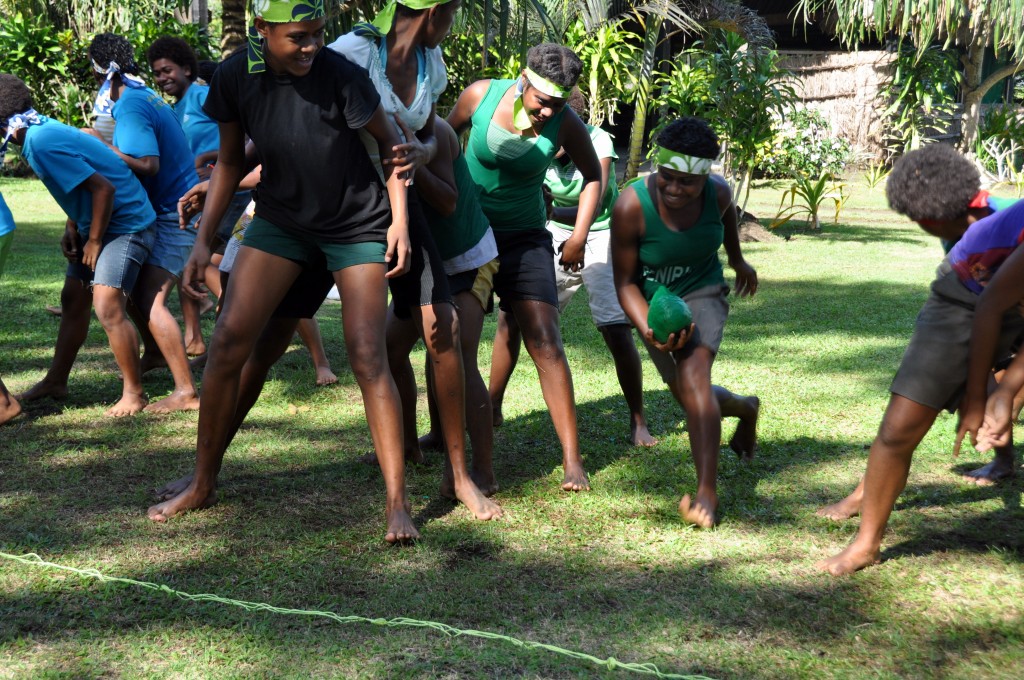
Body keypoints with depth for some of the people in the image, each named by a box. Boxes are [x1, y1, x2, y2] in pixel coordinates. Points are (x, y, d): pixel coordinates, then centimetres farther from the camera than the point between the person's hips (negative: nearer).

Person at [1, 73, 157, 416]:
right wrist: (72, 229, 9)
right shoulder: (43, 129, 5)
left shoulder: (42, 144, -24)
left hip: (125, 224, -11)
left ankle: (134, 392, -4)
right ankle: (55, 381, 28)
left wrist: (94, 241, -16)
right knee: (73, 299, 16)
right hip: (97, 224, 11)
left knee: (107, 308, -17)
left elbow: (103, 188, -26)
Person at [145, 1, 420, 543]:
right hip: (281, 218, 3)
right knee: (227, 341, -6)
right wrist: (203, 241, 0)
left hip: (358, 224, -3)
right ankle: (202, 484, 11)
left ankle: (397, 503, -4)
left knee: (367, 357, -12)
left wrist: (400, 220, -12)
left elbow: (389, 142, -7)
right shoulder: (236, 76, -11)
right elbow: (230, 163, 3)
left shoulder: (340, 76, -22)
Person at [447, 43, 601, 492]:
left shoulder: (565, 124, -13)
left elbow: (592, 175, 4)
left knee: (545, 342, -12)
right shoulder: (481, 95, -13)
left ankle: (572, 459, -8)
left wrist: (578, 239, -3)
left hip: (524, 238, -1)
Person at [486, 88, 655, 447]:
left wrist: (549, 212, -49)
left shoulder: (597, 141, -23)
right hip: (557, 237, 4)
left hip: (599, 236, -4)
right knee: (512, 315, -4)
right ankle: (492, 406, 12)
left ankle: (638, 422, 1)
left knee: (617, 330, -15)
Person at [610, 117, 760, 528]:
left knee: (693, 374, -27)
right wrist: (649, 329, -35)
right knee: (690, 398, 11)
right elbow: (625, 282, -19)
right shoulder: (631, 206, -28)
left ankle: (707, 495, -31)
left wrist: (738, 262, 25)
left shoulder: (717, 192, -19)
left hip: (702, 293, -1)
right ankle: (745, 408, 48)